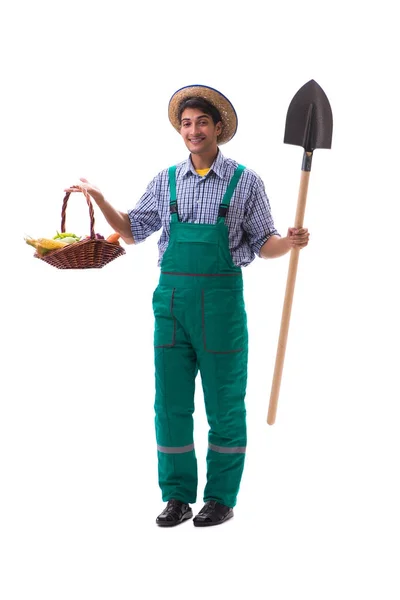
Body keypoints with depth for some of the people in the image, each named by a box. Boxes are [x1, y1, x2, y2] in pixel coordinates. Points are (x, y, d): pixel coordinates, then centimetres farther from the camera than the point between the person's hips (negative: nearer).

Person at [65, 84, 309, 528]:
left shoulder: (244, 181, 2)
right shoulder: (166, 181, 10)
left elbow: (264, 245, 4)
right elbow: (132, 232, 17)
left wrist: (290, 241, -17)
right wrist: (97, 198, 6)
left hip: (222, 297, -3)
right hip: (172, 295, 3)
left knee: (224, 405, 4)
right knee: (170, 403, 5)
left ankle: (222, 498, 15)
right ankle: (178, 497, 16)